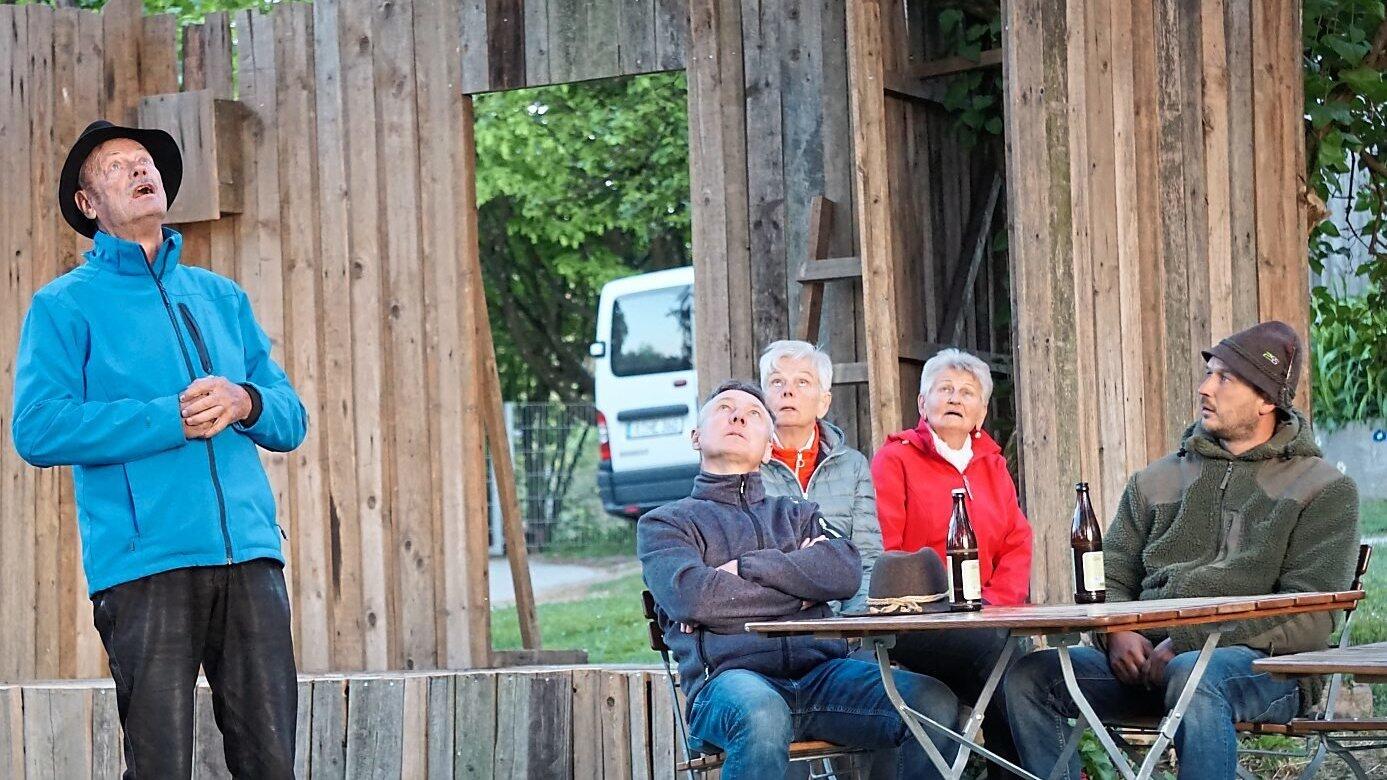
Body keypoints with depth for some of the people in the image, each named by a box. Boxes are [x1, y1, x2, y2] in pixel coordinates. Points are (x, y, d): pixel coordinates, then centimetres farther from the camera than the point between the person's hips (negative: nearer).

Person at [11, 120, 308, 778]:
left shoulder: (223, 298, 22)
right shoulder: (65, 305, 6)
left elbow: (291, 420, 19)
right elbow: (37, 428, -8)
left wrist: (244, 402, -5)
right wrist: (173, 419, -12)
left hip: (250, 555, 4)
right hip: (144, 566, -4)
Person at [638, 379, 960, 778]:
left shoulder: (798, 514, 29)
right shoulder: (663, 524, 19)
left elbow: (845, 573, 6)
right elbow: (695, 597, -4)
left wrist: (746, 567, 0)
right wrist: (801, 587, 5)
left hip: (822, 670, 4)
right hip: (728, 678, -3)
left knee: (934, 703, -25)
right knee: (762, 715, -42)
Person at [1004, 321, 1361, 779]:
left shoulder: (1325, 491, 6)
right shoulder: (1155, 481, 21)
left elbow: (1309, 619, -6)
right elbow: (1112, 578, 20)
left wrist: (1187, 642, -15)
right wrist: (1118, 633, -6)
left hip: (1261, 661, -5)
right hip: (1147, 654, 5)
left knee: (1193, 676, -41)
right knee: (1030, 677, -19)